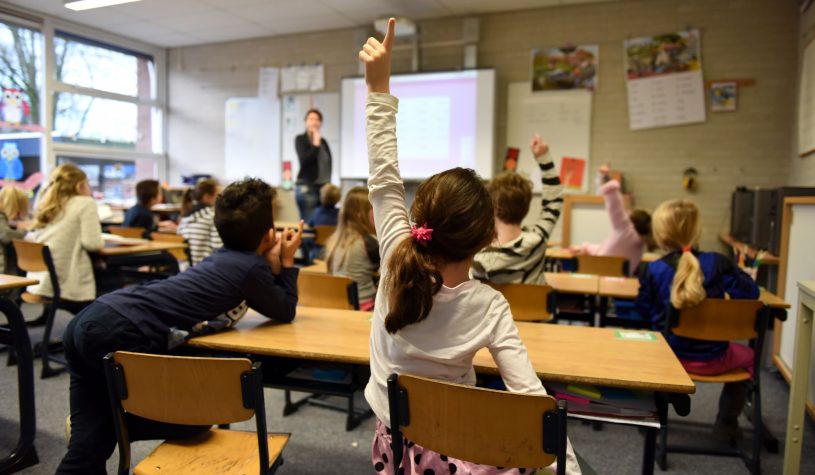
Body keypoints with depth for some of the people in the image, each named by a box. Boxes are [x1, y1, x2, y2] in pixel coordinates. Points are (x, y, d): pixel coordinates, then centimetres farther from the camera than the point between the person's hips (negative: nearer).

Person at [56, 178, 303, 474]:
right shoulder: (251, 267, -4)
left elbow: (263, 298, 31)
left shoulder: (226, 258, 20)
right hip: (121, 334, -9)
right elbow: (284, 312, 12)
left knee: (90, 443, 15)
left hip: (90, 320, 9)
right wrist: (287, 262, 18)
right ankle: (114, 425, 14)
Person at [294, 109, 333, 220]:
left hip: (323, 187, 5)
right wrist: (316, 145, -10)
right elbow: (304, 160, -13)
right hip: (306, 187, -5)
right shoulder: (300, 139, 1)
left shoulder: (323, 141, 14)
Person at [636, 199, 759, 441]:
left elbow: (643, 310, -5)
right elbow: (750, 292, -10)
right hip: (712, 359, 0)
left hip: (669, 356, 1)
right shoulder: (717, 263, -13)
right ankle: (726, 423, 36)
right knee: (746, 356, 34)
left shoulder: (652, 271, -13)